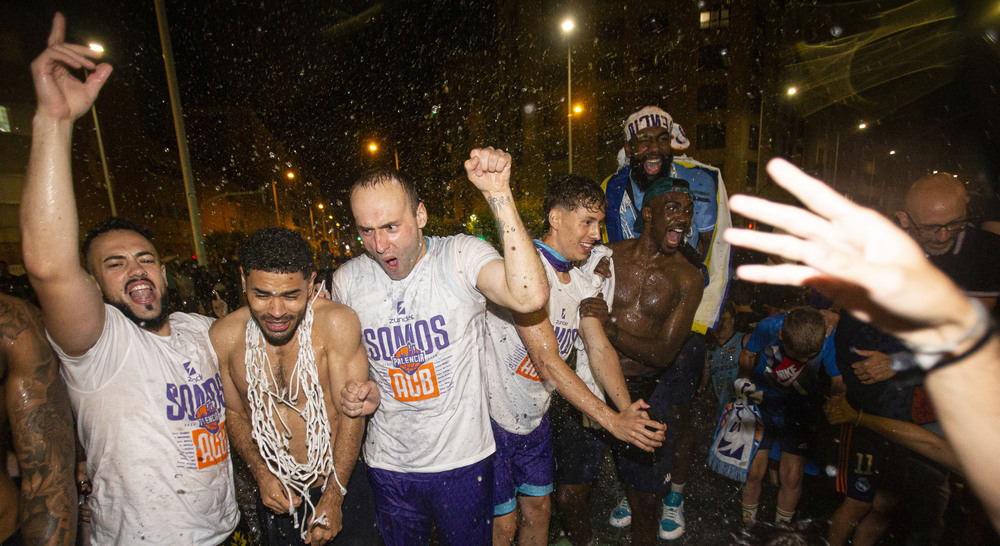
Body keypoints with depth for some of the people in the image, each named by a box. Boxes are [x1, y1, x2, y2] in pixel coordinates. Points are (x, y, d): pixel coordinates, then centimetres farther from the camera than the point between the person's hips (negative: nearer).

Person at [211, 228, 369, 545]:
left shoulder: (337, 323, -22)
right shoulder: (223, 337, -11)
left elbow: (351, 414, -17)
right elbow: (233, 412, 4)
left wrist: (333, 498, -15)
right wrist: (261, 473, -7)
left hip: (341, 486, -2)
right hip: (275, 497, 3)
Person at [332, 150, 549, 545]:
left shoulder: (461, 256, -18)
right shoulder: (346, 280, -5)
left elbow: (530, 297, -38)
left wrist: (499, 194, -39)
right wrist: (353, 388, -8)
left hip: (463, 458, -2)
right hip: (388, 463, 3)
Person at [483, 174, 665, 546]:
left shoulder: (584, 280, 4)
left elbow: (599, 347, -1)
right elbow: (548, 363, -28)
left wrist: (628, 410, -16)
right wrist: (613, 421, -26)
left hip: (534, 417, 7)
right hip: (493, 417, -7)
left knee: (539, 509, 20)